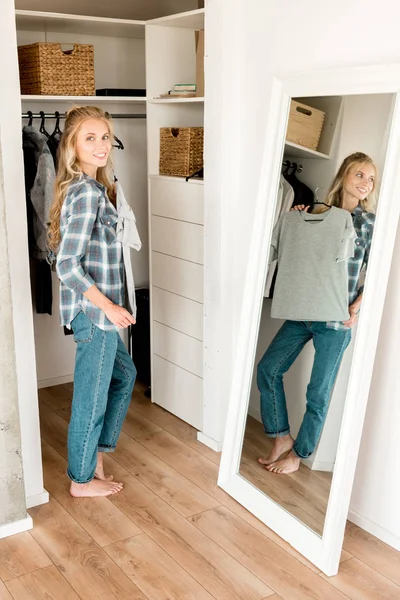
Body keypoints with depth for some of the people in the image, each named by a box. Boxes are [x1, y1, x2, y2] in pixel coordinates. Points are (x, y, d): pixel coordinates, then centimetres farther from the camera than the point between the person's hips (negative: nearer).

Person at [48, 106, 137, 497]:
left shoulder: (79, 187, 9)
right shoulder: (88, 191, -20)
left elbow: (60, 249, 16)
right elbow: (68, 265, -25)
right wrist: (109, 307, -22)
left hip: (94, 308, 10)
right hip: (94, 310, -10)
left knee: (124, 374, 25)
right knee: (92, 395, 6)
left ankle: (95, 451, 36)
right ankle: (82, 479, 26)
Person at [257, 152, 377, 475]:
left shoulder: (369, 222, -2)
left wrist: (356, 308, -14)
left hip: (335, 320, -4)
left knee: (318, 393, 4)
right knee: (268, 369, 4)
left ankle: (297, 454, 23)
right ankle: (282, 438, 21)